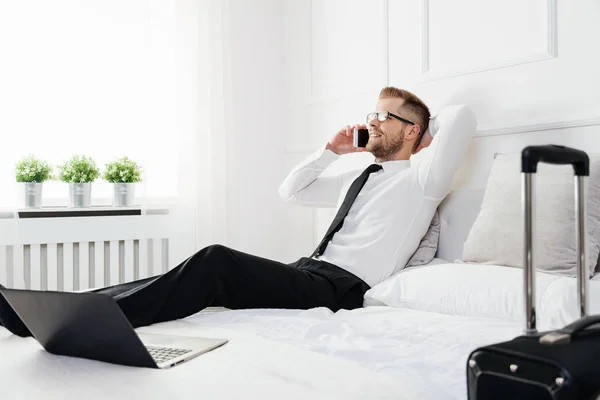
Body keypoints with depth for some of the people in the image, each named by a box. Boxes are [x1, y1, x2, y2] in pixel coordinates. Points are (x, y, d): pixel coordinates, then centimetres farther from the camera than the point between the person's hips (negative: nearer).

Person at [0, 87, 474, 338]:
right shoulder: (359, 177, 28)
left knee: (218, 261, -26)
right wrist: (331, 150, 23)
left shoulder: (419, 181, 4)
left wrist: (428, 122, 12)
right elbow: (291, 191, 32)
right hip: (310, 274, 8)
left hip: (341, 287, -8)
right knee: (216, 271, -14)